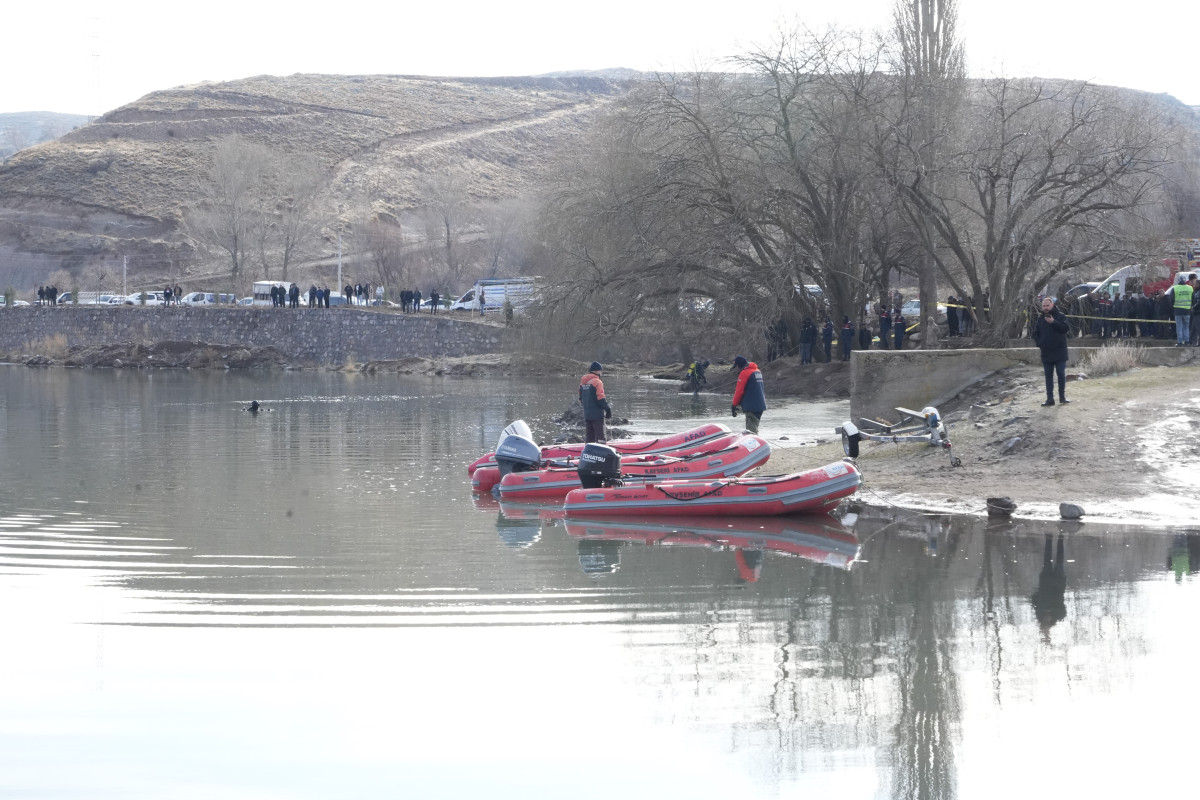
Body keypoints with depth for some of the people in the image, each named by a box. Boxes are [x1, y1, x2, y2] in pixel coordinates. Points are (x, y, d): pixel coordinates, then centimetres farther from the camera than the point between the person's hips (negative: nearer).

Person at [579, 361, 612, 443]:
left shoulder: (582, 382, 11)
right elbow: (600, 398, -16)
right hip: (597, 414, -7)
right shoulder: (597, 382, -12)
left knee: (589, 438, 13)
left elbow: (581, 399, 16)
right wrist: (608, 408, -7)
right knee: (600, 436, -5)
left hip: (586, 414, 7)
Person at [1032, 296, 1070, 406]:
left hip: (1060, 352, -4)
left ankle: (1062, 397, 9)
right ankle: (1050, 398, 5)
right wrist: (1039, 343, 3)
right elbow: (1035, 333, 19)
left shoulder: (1060, 316, -1)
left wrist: (1054, 322, -24)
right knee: (1048, 376, 4)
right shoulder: (1040, 319, 12)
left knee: (1061, 374, 0)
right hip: (1046, 353, 4)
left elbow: (1066, 328, -16)